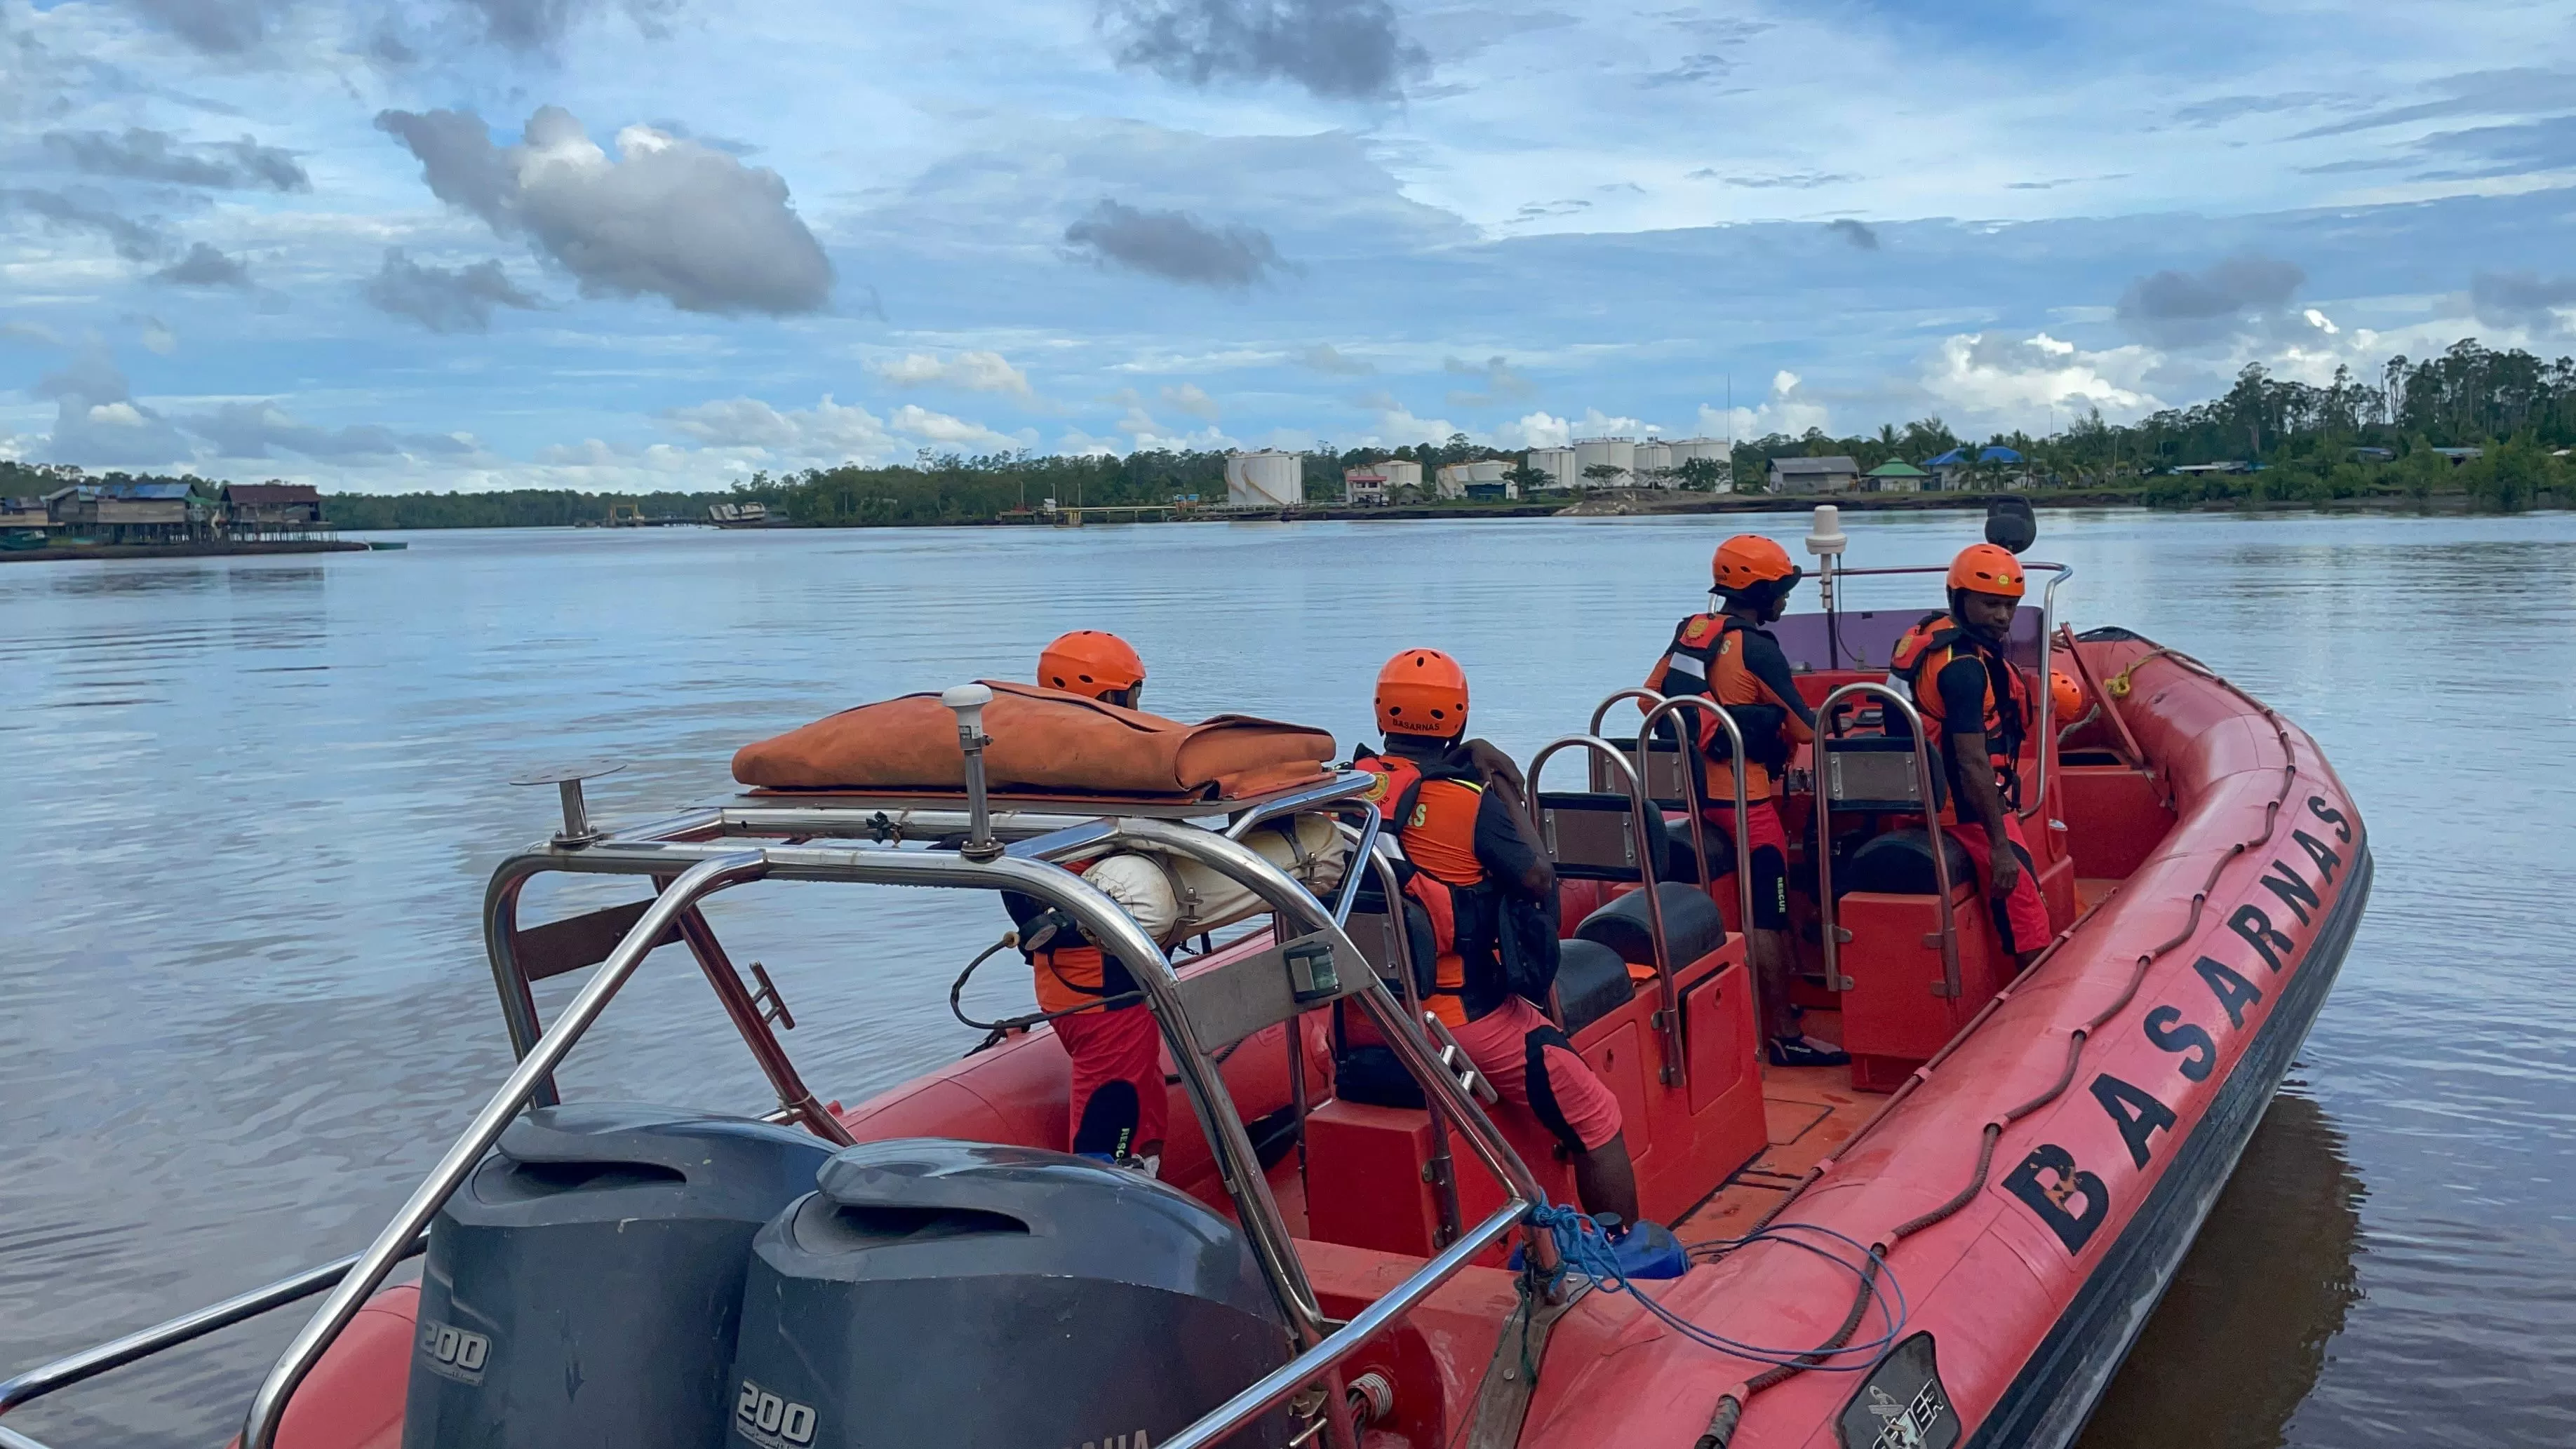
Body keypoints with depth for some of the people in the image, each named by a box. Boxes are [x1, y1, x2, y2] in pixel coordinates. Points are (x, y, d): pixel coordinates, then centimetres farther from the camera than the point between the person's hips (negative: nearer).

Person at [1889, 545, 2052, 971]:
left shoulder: (1927, 633, 6)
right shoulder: (1965, 666, -22)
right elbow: (1973, 764, -26)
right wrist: (2000, 847, -25)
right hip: (1969, 807, -10)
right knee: (2026, 915, -7)